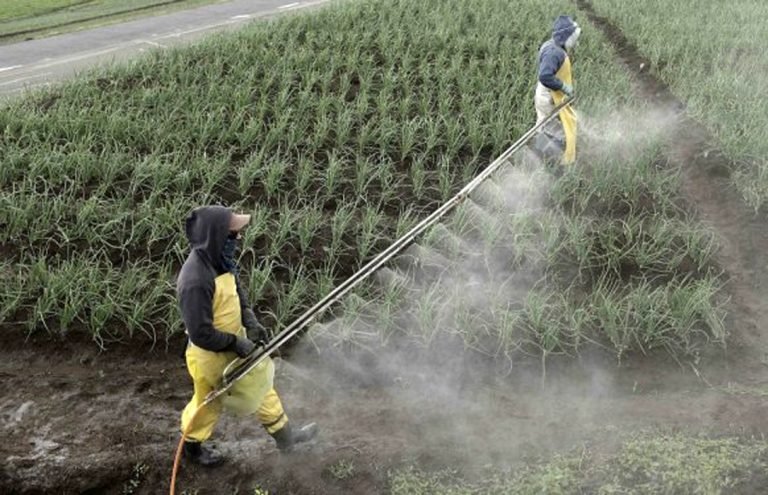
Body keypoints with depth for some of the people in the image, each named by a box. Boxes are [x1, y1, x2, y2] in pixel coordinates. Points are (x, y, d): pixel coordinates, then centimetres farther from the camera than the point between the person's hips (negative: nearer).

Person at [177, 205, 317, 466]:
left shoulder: (219, 259, -9)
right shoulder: (195, 280, -37)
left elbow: (236, 294, 8)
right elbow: (200, 334, -32)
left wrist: (251, 322, -7)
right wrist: (236, 343, -23)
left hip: (236, 342, 8)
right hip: (211, 357, -8)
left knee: (260, 383, 22)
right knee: (209, 403, 18)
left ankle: (284, 435, 41)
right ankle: (192, 444, 45)